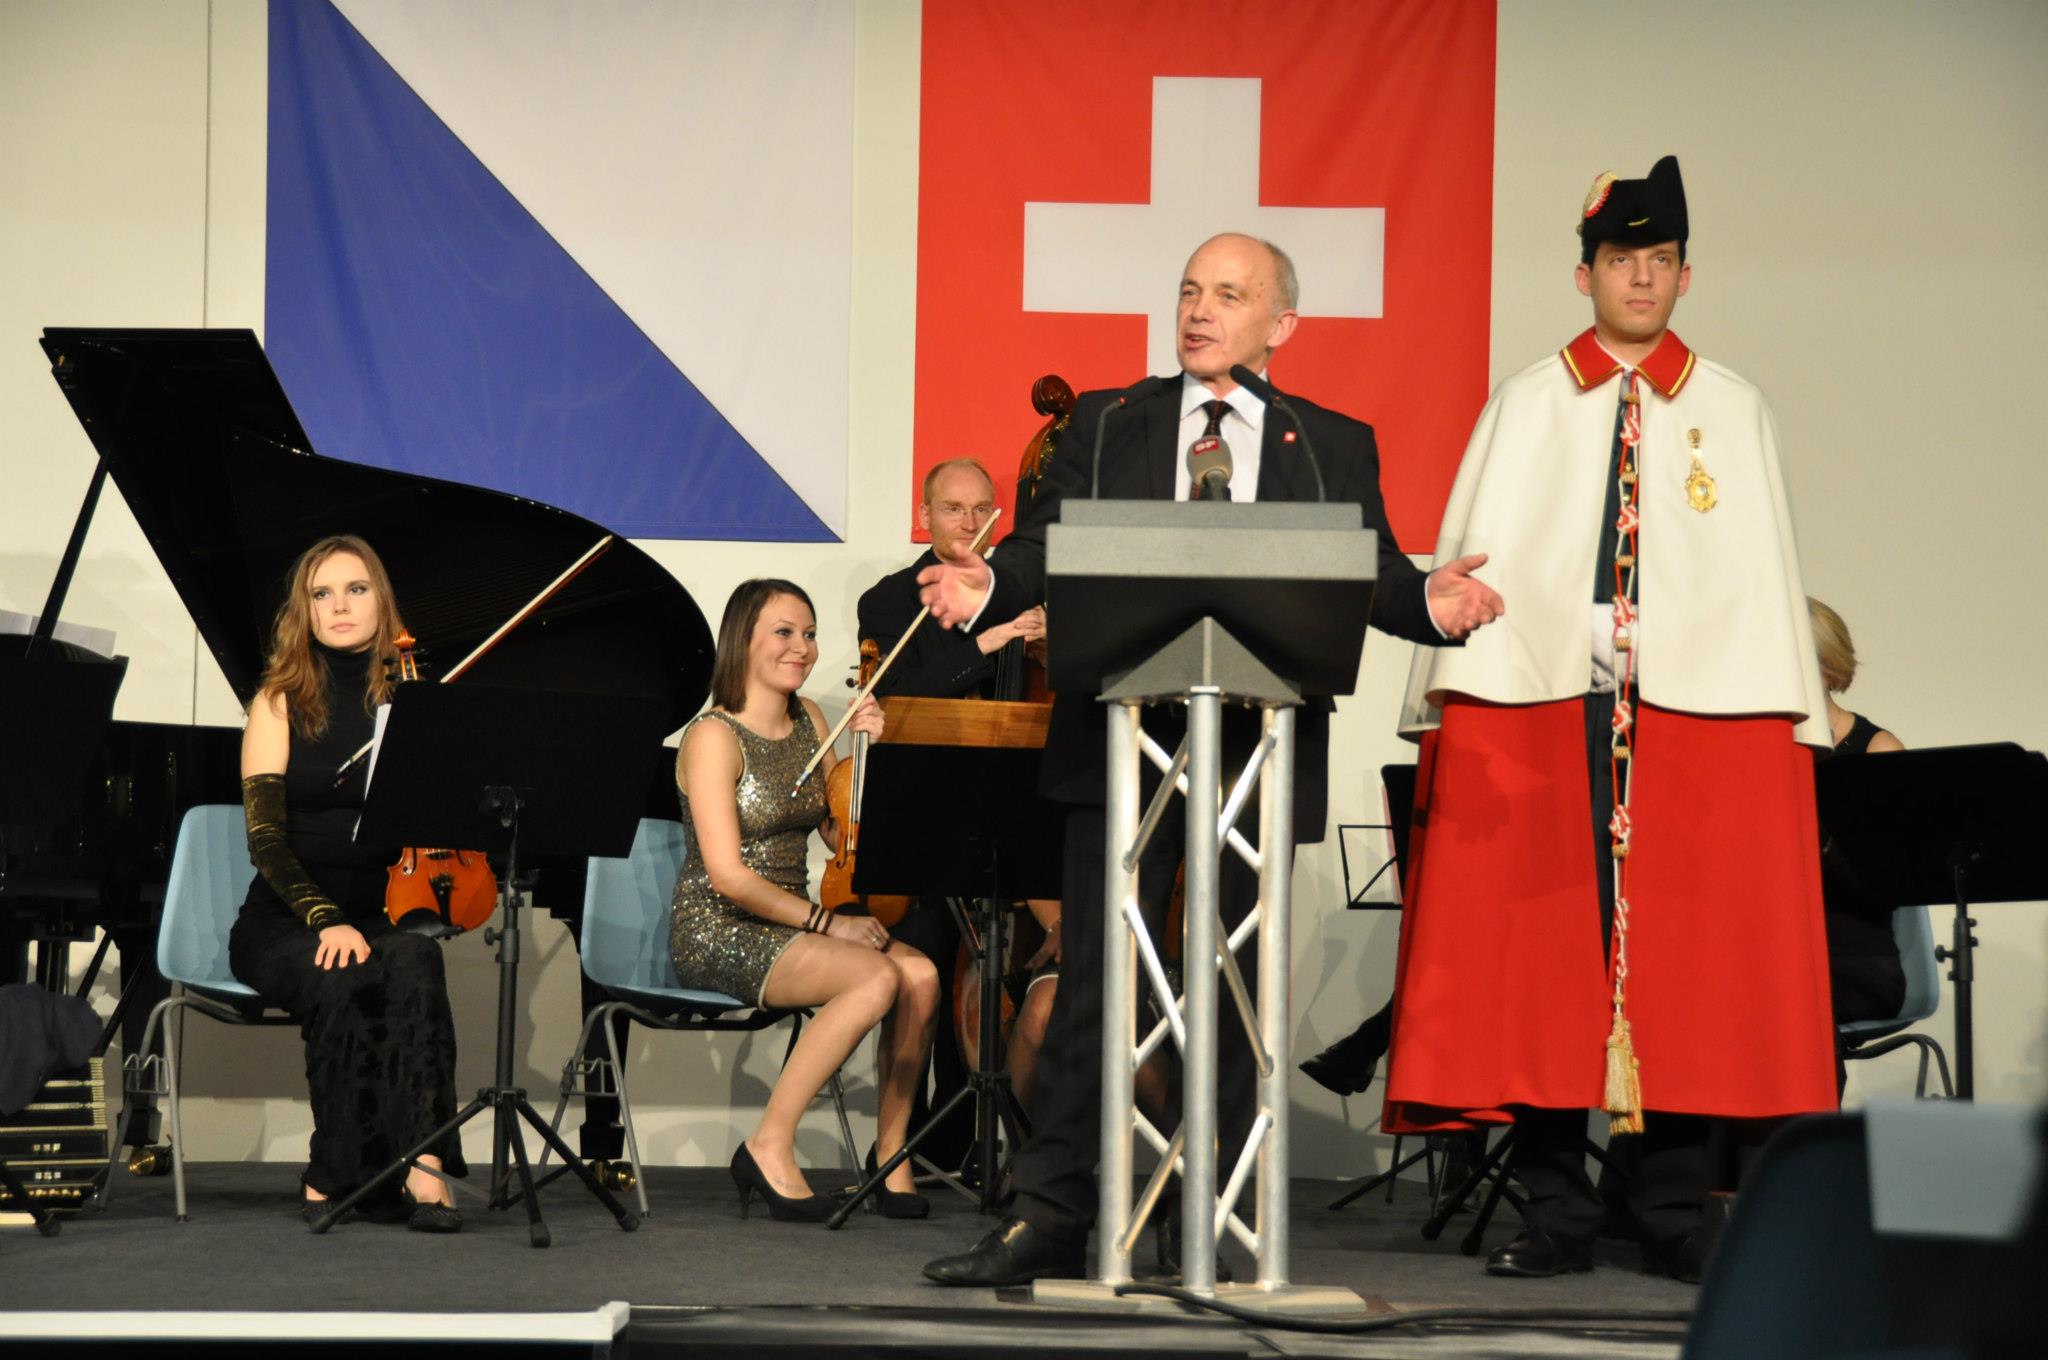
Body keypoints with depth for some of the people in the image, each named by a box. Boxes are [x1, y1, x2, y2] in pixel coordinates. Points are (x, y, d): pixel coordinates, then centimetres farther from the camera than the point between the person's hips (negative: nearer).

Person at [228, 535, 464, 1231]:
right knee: (343, 984, -36)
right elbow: (265, 835, -6)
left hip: (385, 914, 2)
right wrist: (325, 919, -21)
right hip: (286, 921, -2)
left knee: (413, 960, -35)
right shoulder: (282, 700, 5)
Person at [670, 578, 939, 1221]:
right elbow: (729, 876, -17)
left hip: (788, 927, 7)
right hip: (717, 934, -7)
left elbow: (843, 835, 10)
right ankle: (769, 1148, -20)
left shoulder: (808, 721, 12)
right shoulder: (714, 736, -11)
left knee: (920, 974, -20)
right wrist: (826, 922, -17)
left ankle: (892, 1152, -10)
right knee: (876, 976, -30)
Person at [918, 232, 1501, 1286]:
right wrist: (986, 587, -16)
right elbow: (1046, 549, 4)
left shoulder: (1333, 447, 10)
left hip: (1259, 752, 0)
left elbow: (1372, 577, 3)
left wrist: (1433, 600, -19)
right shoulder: (1105, 426, 11)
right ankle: (1050, 1219, 7)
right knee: (1094, 982, 2)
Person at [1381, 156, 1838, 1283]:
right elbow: (1475, 557, 6)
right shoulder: (1523, 408, 11)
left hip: (1699, 705, 0)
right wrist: (1455, 705, -3)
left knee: (1687, 952, -1)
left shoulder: (1734, 413, 12)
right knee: (1540, 946, -2)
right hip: (1538, 704, 0)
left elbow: (1763, 570, 8)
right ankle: (1554, 1211, 4)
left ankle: (1674, 1214, 5)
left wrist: (1786, 723, -1)